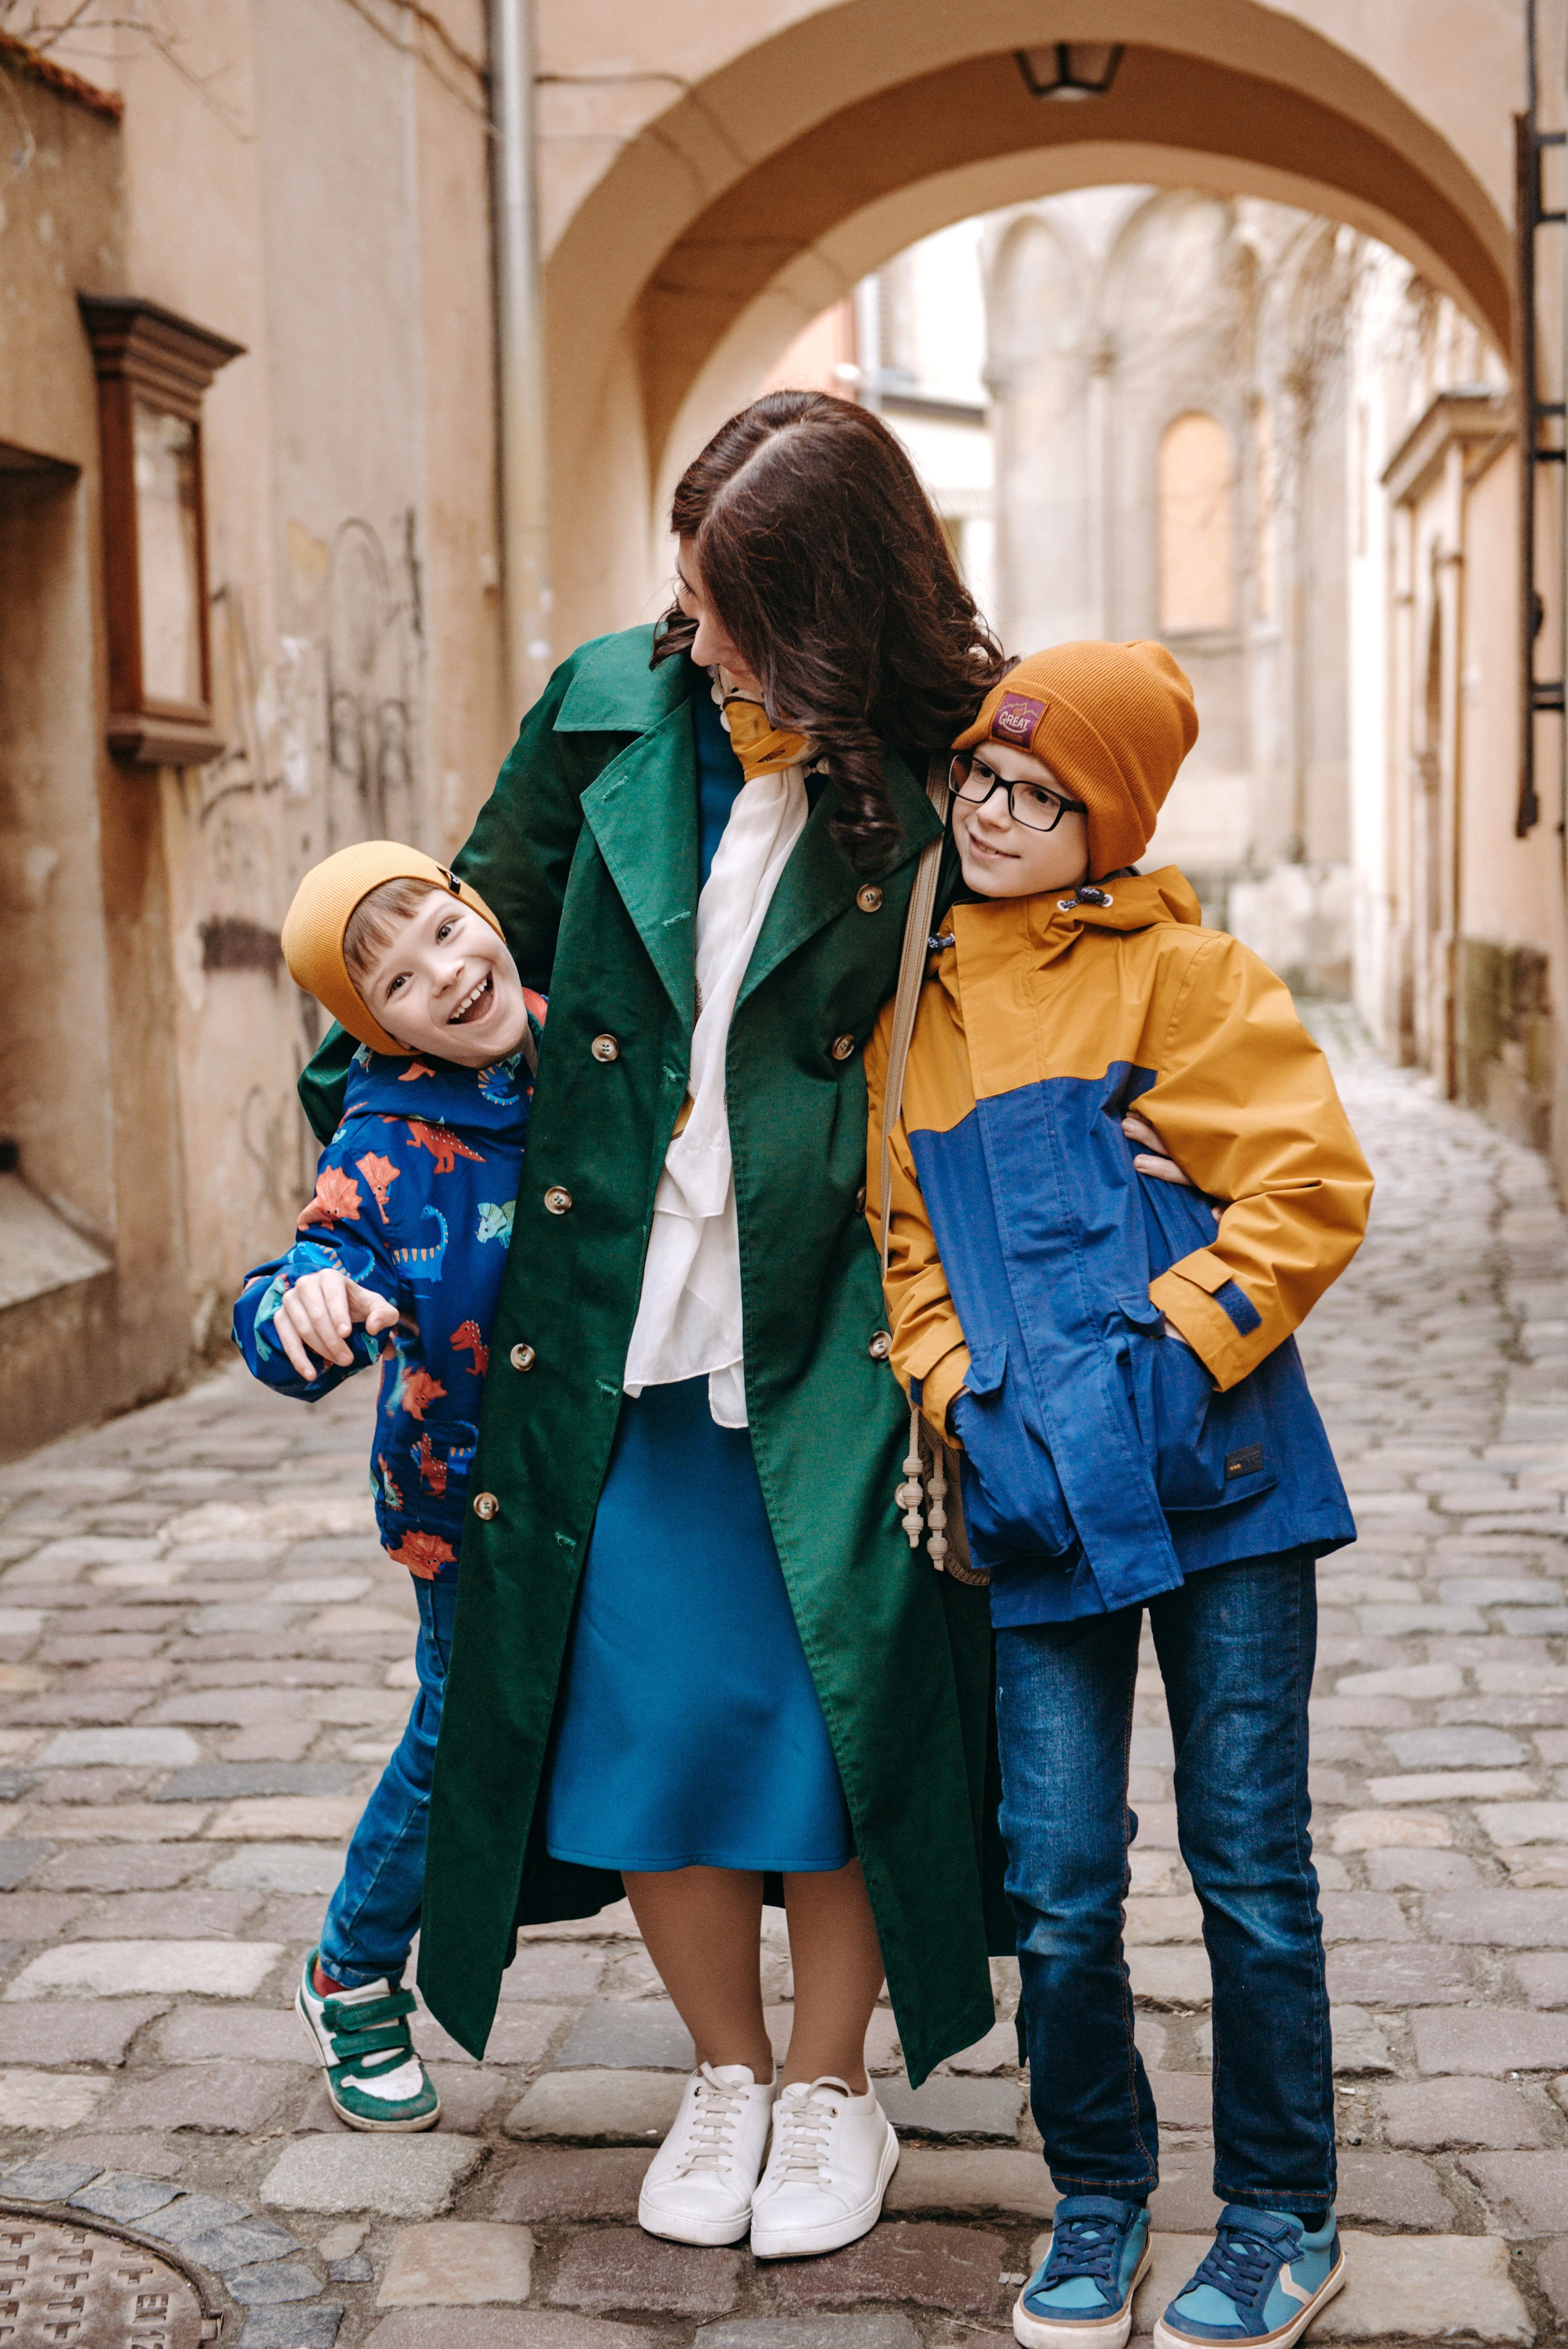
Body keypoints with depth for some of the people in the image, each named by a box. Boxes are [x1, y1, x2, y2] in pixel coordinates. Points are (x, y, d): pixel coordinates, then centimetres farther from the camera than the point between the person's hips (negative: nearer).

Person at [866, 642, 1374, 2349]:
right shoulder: (918, 1011, 15)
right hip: (1036, 1508, 4)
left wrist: (1176, 1351, -13)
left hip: (1217, 1487, -3)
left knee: (1248, 1868, 5)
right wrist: (958, 1394, 5)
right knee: (1059, 1887, 5)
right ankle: (1096, 2200, 27)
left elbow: (1312, 1187, -6)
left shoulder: (1178, 973, 0)